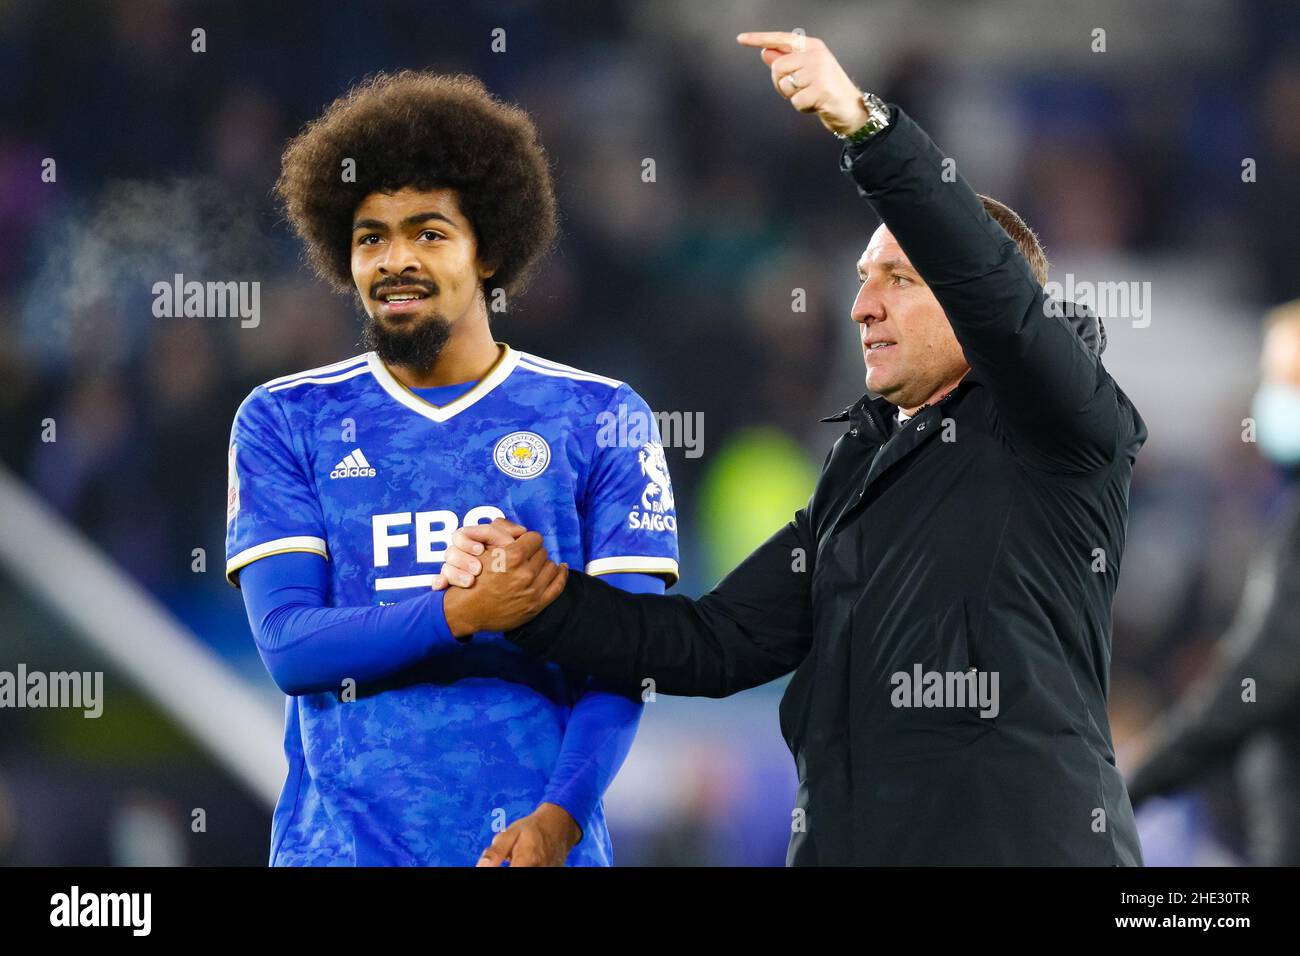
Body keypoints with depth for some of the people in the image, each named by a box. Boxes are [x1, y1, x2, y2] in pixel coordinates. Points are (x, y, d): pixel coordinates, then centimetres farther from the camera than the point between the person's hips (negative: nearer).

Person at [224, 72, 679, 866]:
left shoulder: (599, 420, 4)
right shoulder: (284, 423, 5)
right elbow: (288, 645, -6)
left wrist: (561, 816, -18)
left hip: (535, 841, 0)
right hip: (343, 841, 0)